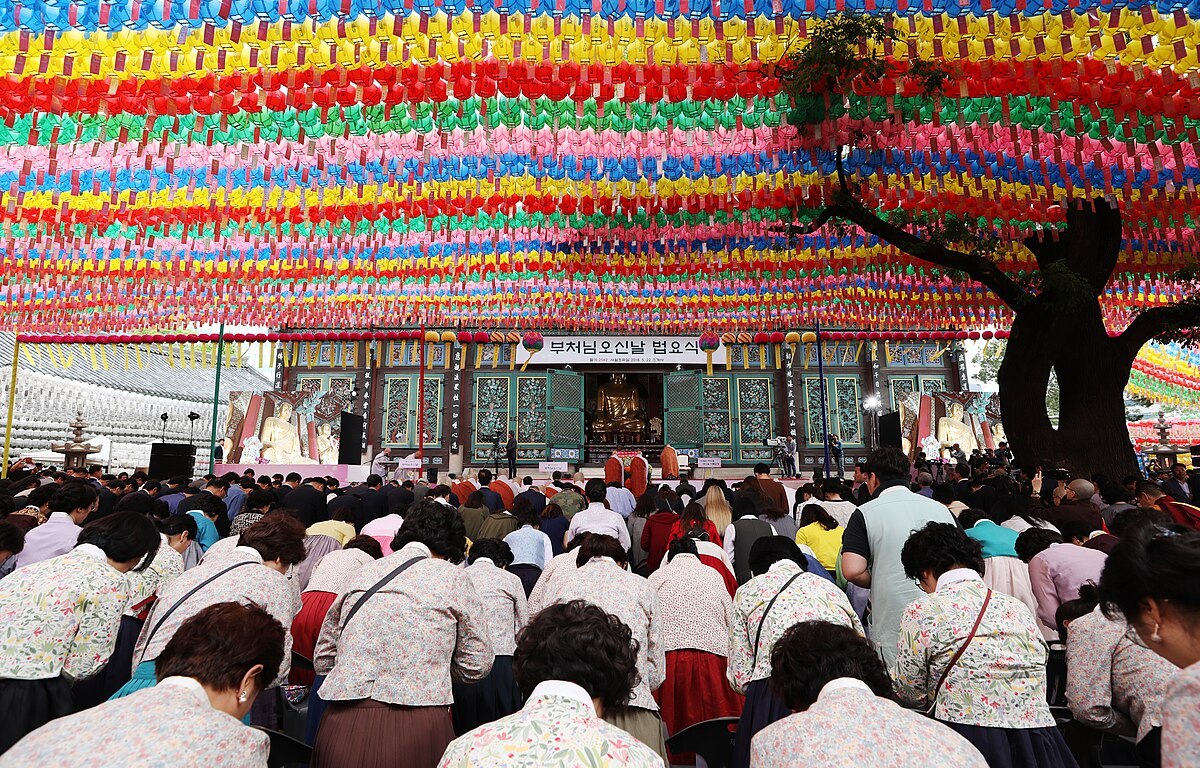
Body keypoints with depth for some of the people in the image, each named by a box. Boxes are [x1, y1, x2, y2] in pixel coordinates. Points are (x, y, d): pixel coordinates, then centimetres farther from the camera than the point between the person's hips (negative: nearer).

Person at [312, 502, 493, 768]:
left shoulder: (363, 573, 12)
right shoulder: (452, 576, 0)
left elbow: (322, 661, 19)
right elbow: (477, 665, 4)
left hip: (341, 729, 4)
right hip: (415, 729, -4)